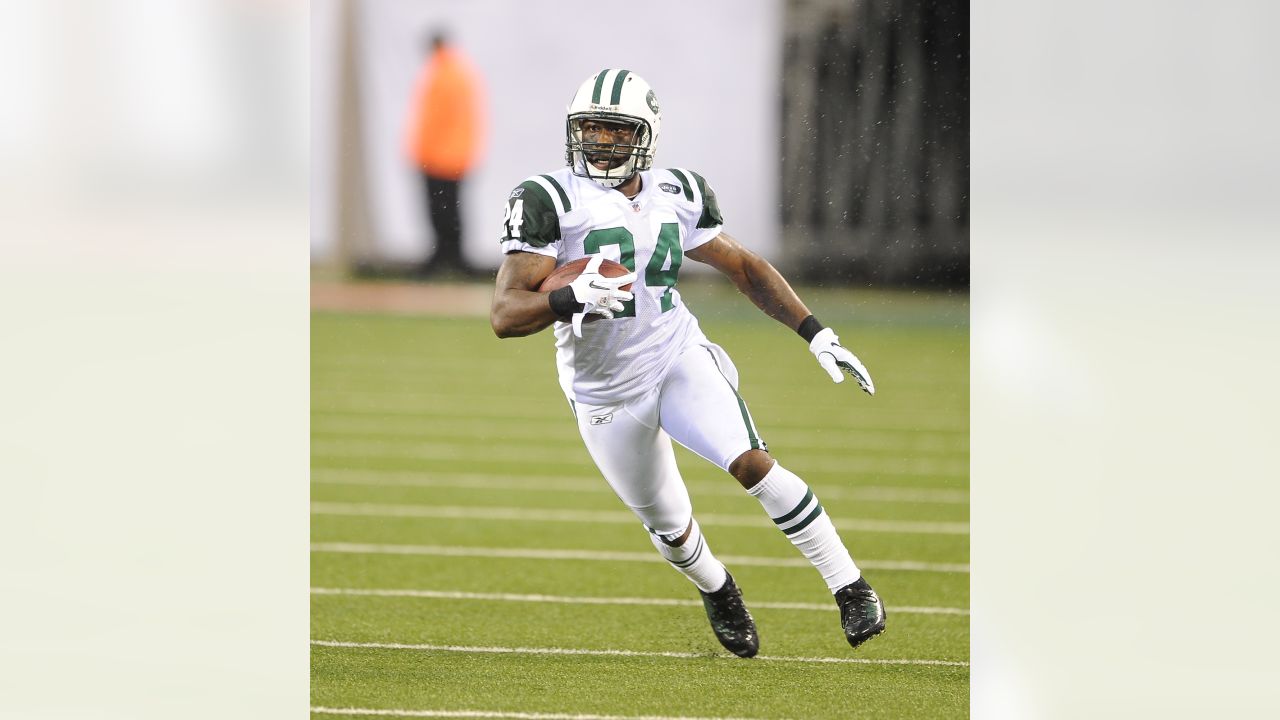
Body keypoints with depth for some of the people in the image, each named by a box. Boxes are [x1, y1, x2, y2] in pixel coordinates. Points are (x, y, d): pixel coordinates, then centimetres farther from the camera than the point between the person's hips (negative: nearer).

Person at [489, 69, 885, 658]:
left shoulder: (674, 195, -1)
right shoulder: (552, 201, -15)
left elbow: (744, 267, 13)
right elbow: (505, 315, -21)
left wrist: (816, 334, 4)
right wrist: (572, 298, -42)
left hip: (679, 356, 1)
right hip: (606, 392, -1)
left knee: (752, 463, -23)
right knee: (670, 529, 12)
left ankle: (851, 590, -15)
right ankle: (716, 591, 46)